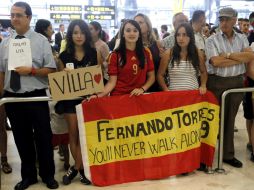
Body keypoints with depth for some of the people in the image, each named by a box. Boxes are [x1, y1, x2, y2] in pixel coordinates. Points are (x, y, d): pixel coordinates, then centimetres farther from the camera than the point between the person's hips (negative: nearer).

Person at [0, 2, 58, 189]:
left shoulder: (41, 41, -4)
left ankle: (48, 175, 28)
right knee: (22, 138, 15)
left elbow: (51, 69, -7)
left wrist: (31, 71, -19)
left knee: (43, 138, 8)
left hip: (36, 98, -3)